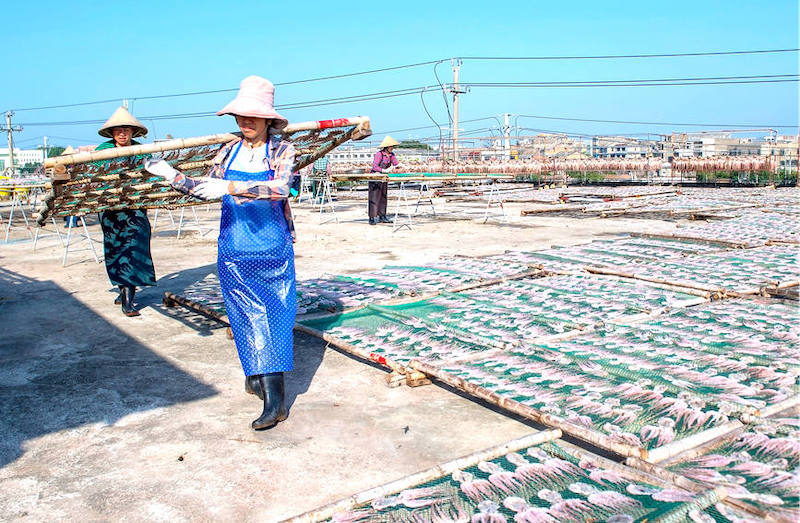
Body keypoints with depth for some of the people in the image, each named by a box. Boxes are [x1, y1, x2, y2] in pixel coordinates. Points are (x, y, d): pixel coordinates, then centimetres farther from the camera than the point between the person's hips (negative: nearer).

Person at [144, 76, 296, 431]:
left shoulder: (281, 150, -5)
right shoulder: (229, 151, 8)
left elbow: (280, 188, -24)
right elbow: (205, 189, 19)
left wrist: (231, 187, -32)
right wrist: (173, 175, 5)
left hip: (273, 251, -3)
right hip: (234, 252, 4)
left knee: (272, 317, -3)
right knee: (248, 318, 5)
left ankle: (274, 396, -1)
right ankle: (259, 378, 16)